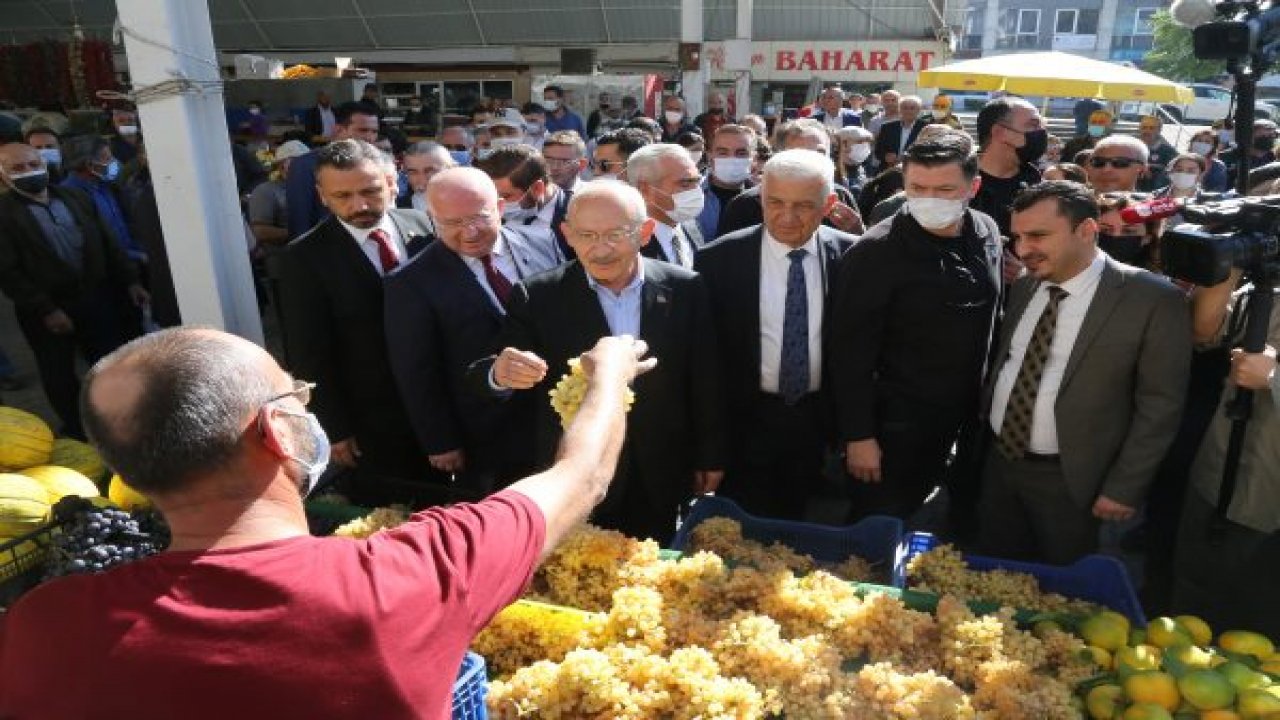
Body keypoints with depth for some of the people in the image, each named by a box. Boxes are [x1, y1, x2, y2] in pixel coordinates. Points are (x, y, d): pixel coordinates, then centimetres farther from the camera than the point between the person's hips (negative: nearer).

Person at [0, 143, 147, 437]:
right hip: (47, 311, -3)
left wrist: (130, 280, 5)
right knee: (59, 375, 12)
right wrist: (45, 310, -16)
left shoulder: (76, 198, 7)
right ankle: (77, 431, 28)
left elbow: (108, 243, 11)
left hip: (96, 299, 4)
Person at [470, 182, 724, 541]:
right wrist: (500, 374, -35)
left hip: (661, 478, 2)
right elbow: (496, 374, -12)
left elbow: (704, 380, 1)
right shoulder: (538, 296, -10)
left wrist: (710, 457, 7)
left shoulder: (685, 289, -6)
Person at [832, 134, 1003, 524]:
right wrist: (858, 435, -18)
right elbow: (851, 354, -18)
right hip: (894, 425, -6)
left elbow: (990, 319, 12)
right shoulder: (875, 254, -20)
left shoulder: (987, 233, 0)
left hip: (968, 419, 6)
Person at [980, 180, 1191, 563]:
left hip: (1069, 479, -5)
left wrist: (1124, 488, -11)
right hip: (999, 461, 5)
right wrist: (980, 429, 7)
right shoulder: (1024, 288, 3)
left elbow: (1160, 404, -12)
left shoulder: (1152, 299, -14)